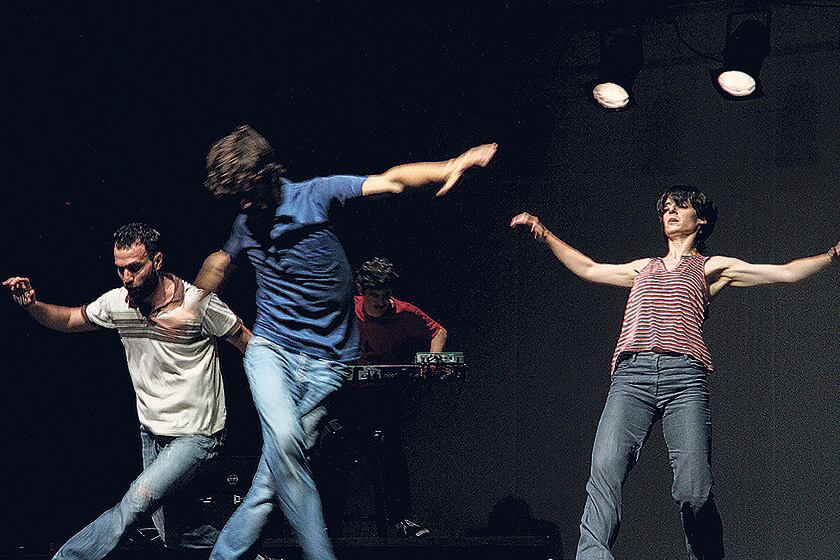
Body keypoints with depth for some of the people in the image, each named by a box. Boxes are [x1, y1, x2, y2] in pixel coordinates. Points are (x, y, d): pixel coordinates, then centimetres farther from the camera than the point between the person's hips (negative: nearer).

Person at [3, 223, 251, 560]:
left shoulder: (198, 304, -17)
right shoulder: (117, 302, -2)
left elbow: (249, 344, -9)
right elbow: (69, 319, 11)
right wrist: (31, 305, -9)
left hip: (195, 436, -7)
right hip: (153, 432, 7)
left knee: (135, 502, -24)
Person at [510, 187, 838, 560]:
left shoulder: (711, 268, 22)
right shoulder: (644, 268, 34)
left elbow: (787, 272, 17)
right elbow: (589, 269, 47)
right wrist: (544, 234, 47)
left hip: (683, 375, -2)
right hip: (632, 374, 2)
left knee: (694, 490, -17)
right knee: (606, 467, -24)